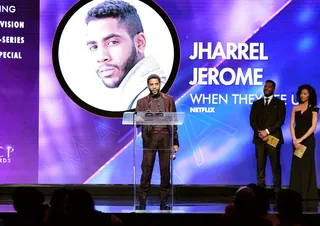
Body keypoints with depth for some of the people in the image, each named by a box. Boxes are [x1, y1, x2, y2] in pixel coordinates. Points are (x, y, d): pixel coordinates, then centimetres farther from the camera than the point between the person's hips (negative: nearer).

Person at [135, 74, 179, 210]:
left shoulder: (169, 100, 12)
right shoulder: (142, 102, 11)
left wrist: (175, 142, 5)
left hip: (165, 137, 1)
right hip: (149, 138, 0)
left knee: (165, 170, 1)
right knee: (146, 169, -4)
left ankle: (163, 201, 7)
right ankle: (142, 201, 1)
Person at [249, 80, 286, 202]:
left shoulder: (279, 103, 7)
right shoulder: (256, 103, 16)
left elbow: (280, 120, -4)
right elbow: (252, 121, 7)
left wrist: (267, 131, -13)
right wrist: (260, 133, -10)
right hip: (259, 139, 3)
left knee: (275, 166, -4)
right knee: (260, 166, 0)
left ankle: (277, 191, -3)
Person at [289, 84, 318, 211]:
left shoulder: (313, 109, -1)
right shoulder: (295, 108, 10)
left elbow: (313, 127, -9)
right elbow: (292, 125, 4)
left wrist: (301, 139, -15)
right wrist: (294, 140, -11)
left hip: (307, 140, -4)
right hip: (296, 140, 4)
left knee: (306, 167, -3)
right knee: (297, 167, 2)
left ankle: (308, 198, -2)